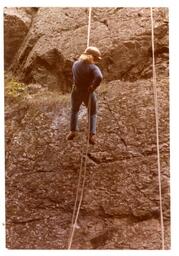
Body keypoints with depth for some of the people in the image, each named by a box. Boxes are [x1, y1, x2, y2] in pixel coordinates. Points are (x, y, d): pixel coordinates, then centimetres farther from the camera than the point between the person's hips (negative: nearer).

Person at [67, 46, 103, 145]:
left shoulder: (75, 64, -4)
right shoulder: (93, 68, -21)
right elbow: (99, 77, -40)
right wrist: (93, 87, -24)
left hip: (76, 92, 3)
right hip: (88, 94, -3)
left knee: (74, 110, 30)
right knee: (92, 114, 20)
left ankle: (73, 131, 25)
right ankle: (92, 135, 8)